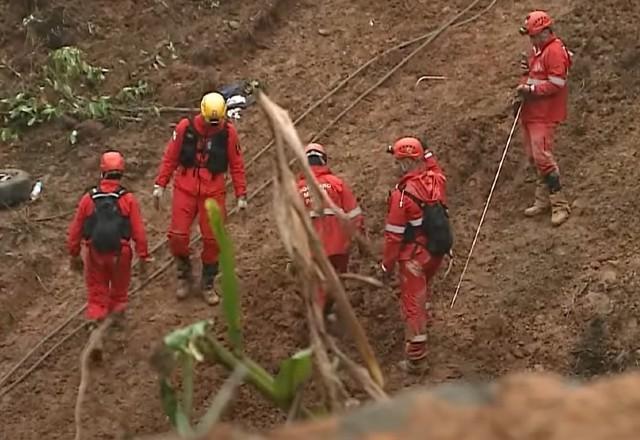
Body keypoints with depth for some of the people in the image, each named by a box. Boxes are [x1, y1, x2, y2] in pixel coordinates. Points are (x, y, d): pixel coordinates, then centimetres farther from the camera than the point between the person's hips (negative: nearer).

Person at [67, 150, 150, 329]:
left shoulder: (88, 198, -6)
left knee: (96, 291, 16)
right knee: (119, 289, 23)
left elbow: (75, 230, 1)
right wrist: (143, 256, 0)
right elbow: (138, 231, -10)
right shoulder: (128, 200, -10)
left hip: (95, 253, 1)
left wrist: (74, 254, 14)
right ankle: (117, 312, 35)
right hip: (120, 253, 0)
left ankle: (96, 319, 11)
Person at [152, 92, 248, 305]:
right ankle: (184, 273, 20)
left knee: (212, 239, 2)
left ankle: (208, 284, 19)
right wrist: (160, 185, 1)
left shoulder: (228, 132, -5)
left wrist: (241, 195, 1)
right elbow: (170, 157, 2)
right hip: (185, 189, 0)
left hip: (213, 192, 0)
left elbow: (237, 165, 3)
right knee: (177, 235, -5)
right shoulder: (185, 127, -6)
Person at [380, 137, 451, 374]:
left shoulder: (402, 194, -24)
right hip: (438, 250, 6)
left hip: (414, 256, -6)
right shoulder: (436, 179, -9)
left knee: (413, 303, 4)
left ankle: (416, 358, 8)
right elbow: (432, 165, 21)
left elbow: (393, 235, -18)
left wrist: (387, 265, -8)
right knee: (422, 289, 32)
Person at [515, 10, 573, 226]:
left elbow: (556, 84, -22)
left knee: (543, 156, -13)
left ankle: (560, 205, -7)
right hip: (530, 111, 10)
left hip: (544, 114, -10)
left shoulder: (555, 51, -17)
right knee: (534, 157, 14)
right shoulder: (536, 50, 13)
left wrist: (531, 89, -19)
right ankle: (543, 200, 25)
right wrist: (523, 88, 5)